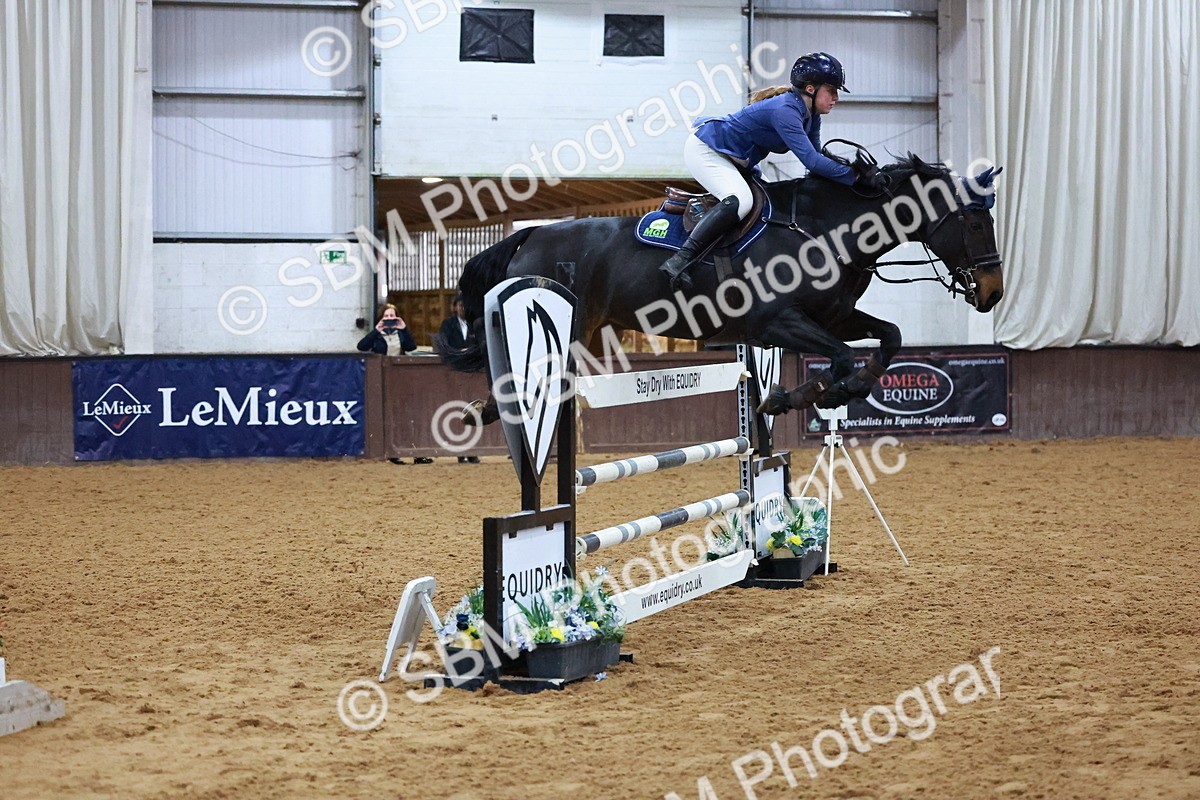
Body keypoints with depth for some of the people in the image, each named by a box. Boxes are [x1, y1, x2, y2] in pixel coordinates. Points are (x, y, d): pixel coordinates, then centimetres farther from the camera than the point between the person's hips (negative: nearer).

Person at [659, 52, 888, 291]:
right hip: (704, 149, -11)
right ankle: (679, 260, -32)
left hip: (732, 160, 11)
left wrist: (858, 169, -11)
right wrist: (856, 177, -35)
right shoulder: (785, 110, -29)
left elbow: (815, 157, 2)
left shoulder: (810, 114, 1)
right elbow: (811, 161, -36)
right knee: (739, 201, -31)